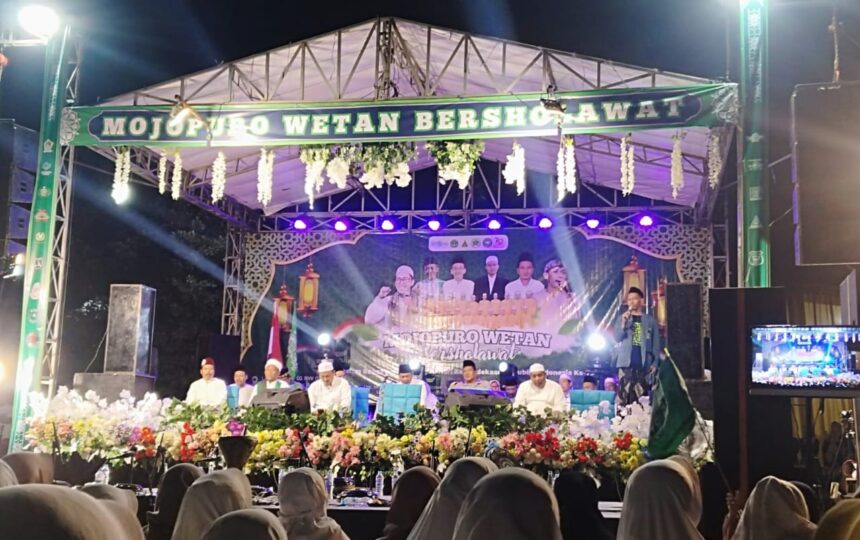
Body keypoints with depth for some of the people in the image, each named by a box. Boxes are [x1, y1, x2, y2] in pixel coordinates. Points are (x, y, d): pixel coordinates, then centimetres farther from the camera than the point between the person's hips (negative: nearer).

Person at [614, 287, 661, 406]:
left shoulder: (650, 320, 8)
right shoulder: (622, 318, 11)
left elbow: (656, 343, 7)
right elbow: (617, 338, 1)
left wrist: (654, 363, -2)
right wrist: (623, 324, -15)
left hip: (644, 363, 0)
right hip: (626, 362, 0)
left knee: (641, 395, 0)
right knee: (624, 394, -9)